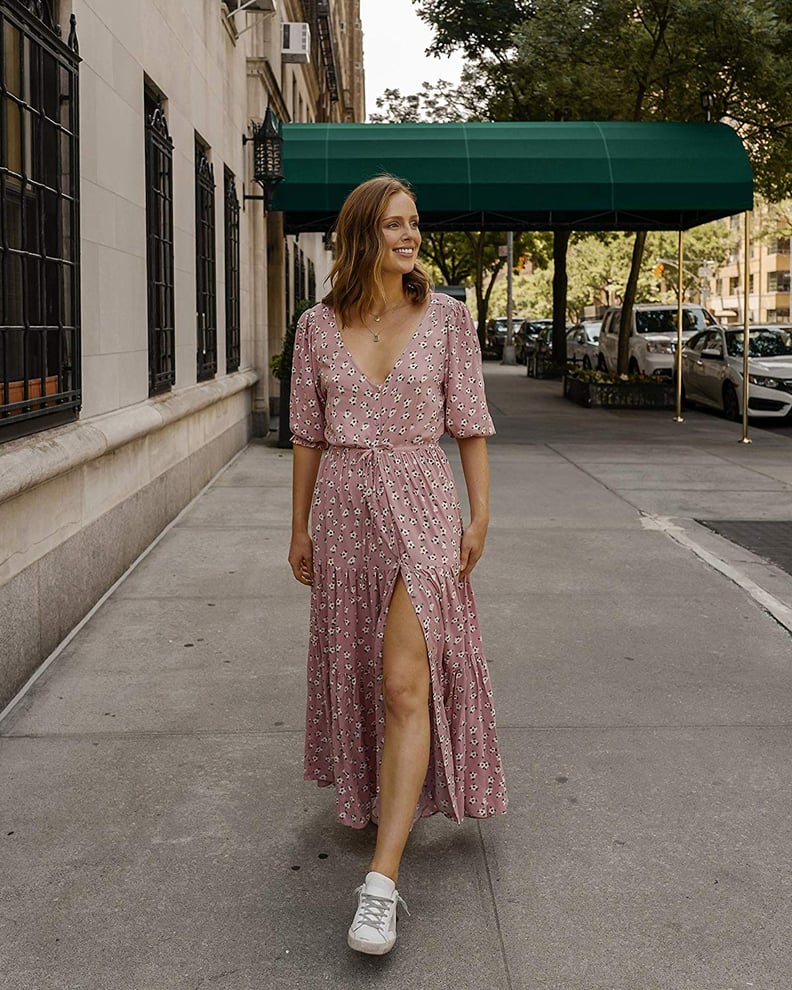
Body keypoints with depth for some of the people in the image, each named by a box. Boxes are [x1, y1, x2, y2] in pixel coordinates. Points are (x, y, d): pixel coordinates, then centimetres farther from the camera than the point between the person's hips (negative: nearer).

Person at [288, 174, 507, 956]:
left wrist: (480, 514, -3)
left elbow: (469, 421, 2)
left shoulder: (446, 317, -2)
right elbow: (307, 433, 7)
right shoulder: (319, 326, 2)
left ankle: (381, 882, -12)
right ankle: (374, 793, 44)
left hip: (421, 508, -3)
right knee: (355, 668, 16)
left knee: (406, 684, -12)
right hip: (344, 509, 3)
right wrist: (300, 529, 9)